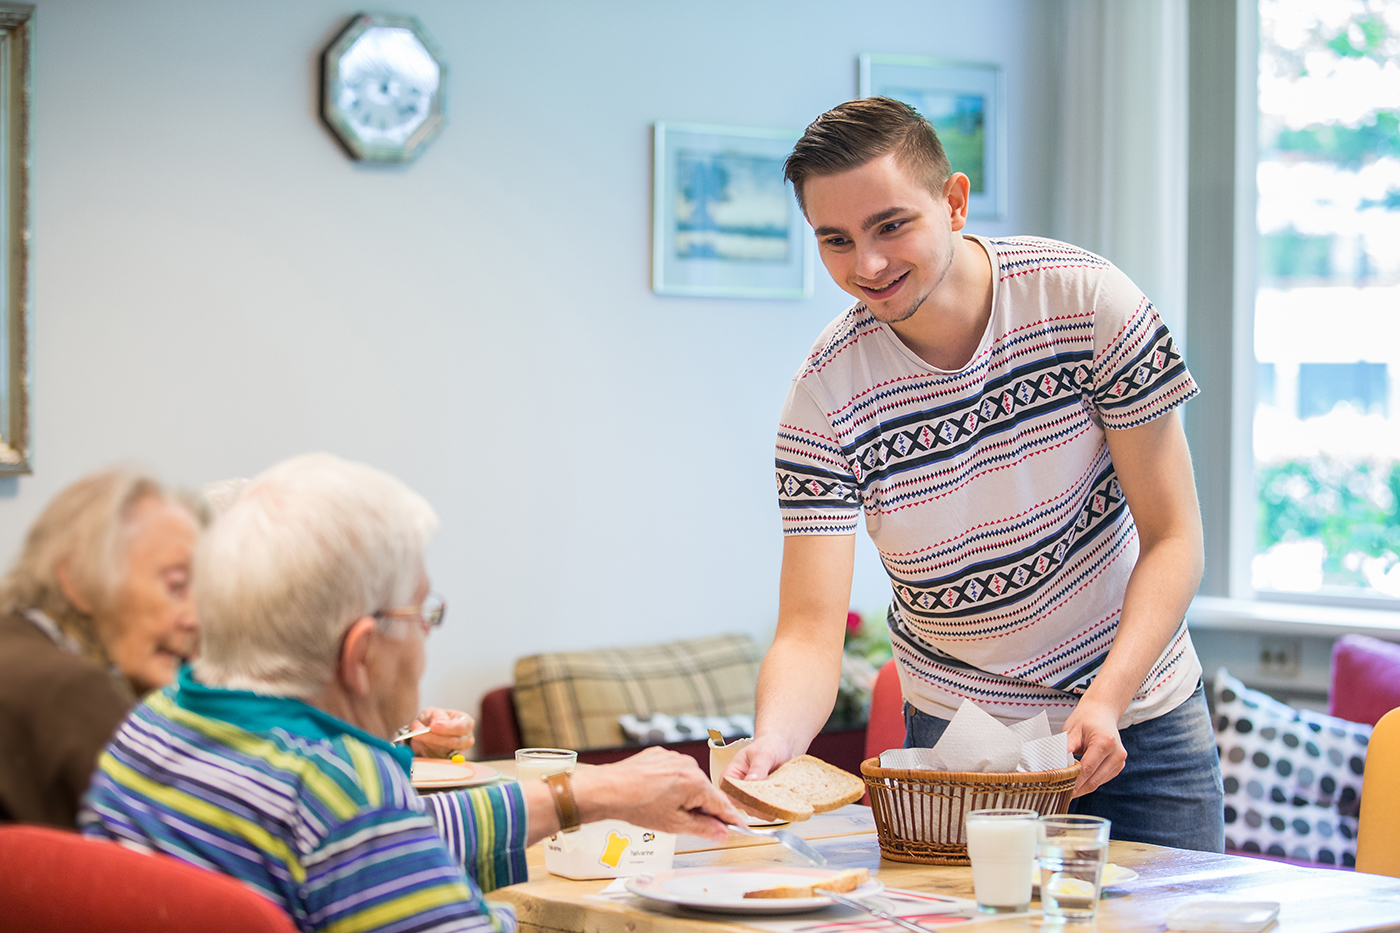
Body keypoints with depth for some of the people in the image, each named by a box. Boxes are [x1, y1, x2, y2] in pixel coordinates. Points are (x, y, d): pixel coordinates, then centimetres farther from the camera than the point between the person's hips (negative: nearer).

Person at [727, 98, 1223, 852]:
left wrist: (1107, 698, -25)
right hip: (957, 730, 0)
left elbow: (1173, 536, -12)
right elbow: (811, 629, -20)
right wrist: (773, 741, -41)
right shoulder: (826, 397, -16)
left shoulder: (1086, 301, -17)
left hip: (1138, 717, 0)